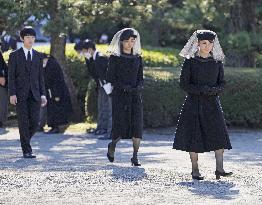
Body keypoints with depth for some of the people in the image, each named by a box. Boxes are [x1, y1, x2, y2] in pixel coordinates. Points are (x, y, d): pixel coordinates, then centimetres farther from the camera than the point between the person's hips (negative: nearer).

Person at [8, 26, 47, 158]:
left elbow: (40, 76, 12)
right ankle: (27, 151, 0)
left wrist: (43, 95, 4)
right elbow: (11, 76, -2)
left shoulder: (38, 56, 11)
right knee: (23, 122, -4)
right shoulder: (14, 55, 2)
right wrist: (12, 94, -11)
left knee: (34, 121, -4)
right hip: (20, 94, -3)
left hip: (34, 94, 3)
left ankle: (25, 140, 24)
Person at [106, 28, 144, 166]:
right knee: (120, 124, -6)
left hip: (135, 96, 3)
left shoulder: (137, 58, 12)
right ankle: (112, 145, 25)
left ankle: (135, 157, -7)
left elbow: (140, 77, 13)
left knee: (137, 125, -9)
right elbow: (110, 78, -3)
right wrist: (124, 87, -16)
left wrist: (139, 86, -9)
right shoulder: (115, 58, 1)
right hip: (120, 95, -3)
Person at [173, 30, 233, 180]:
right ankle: (195, 170, 6)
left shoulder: (217, 63, 8)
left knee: (219, 134, -11)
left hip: (213, 103, 2)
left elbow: (222, 85, 7)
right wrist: (202, 90, -16)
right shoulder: (190, 62, 0)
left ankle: (219, 168, -15)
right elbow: (184, 84, -5)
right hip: (194, 103, -2)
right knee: (193, 136, -3)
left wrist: (213, 90, -15)